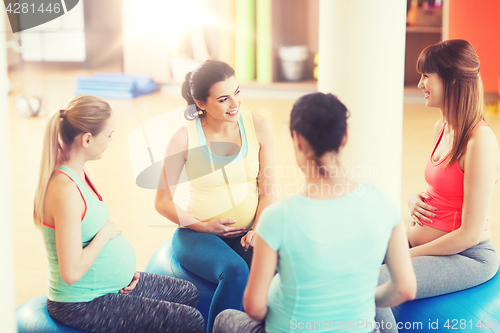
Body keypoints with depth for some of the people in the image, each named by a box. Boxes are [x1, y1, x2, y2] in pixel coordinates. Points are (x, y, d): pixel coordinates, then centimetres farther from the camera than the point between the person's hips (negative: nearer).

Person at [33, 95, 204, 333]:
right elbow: (71, 273, -31)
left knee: (190, 294, 19)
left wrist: (125, 268, 3)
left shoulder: (77, 172, 3)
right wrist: (105, 233, -17)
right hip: (80, 305, -10)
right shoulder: (65, 190, -29)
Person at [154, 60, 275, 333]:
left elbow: (267, 191, 5)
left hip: (249, 232, 2)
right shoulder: (184, 138, -7)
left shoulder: (259, 127, 0)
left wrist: (258, 230, -11)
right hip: (198, 235, -2)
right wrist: (203, 226, -11)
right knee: (236, 273, -34)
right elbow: (162, 202, 0)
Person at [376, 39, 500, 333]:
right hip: (424, 241, 9)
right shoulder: (442, 128, 7)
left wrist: (406, 256, -14)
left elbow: (470, 234, -21)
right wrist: (417, 200, 1)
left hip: (467, 257, -9)